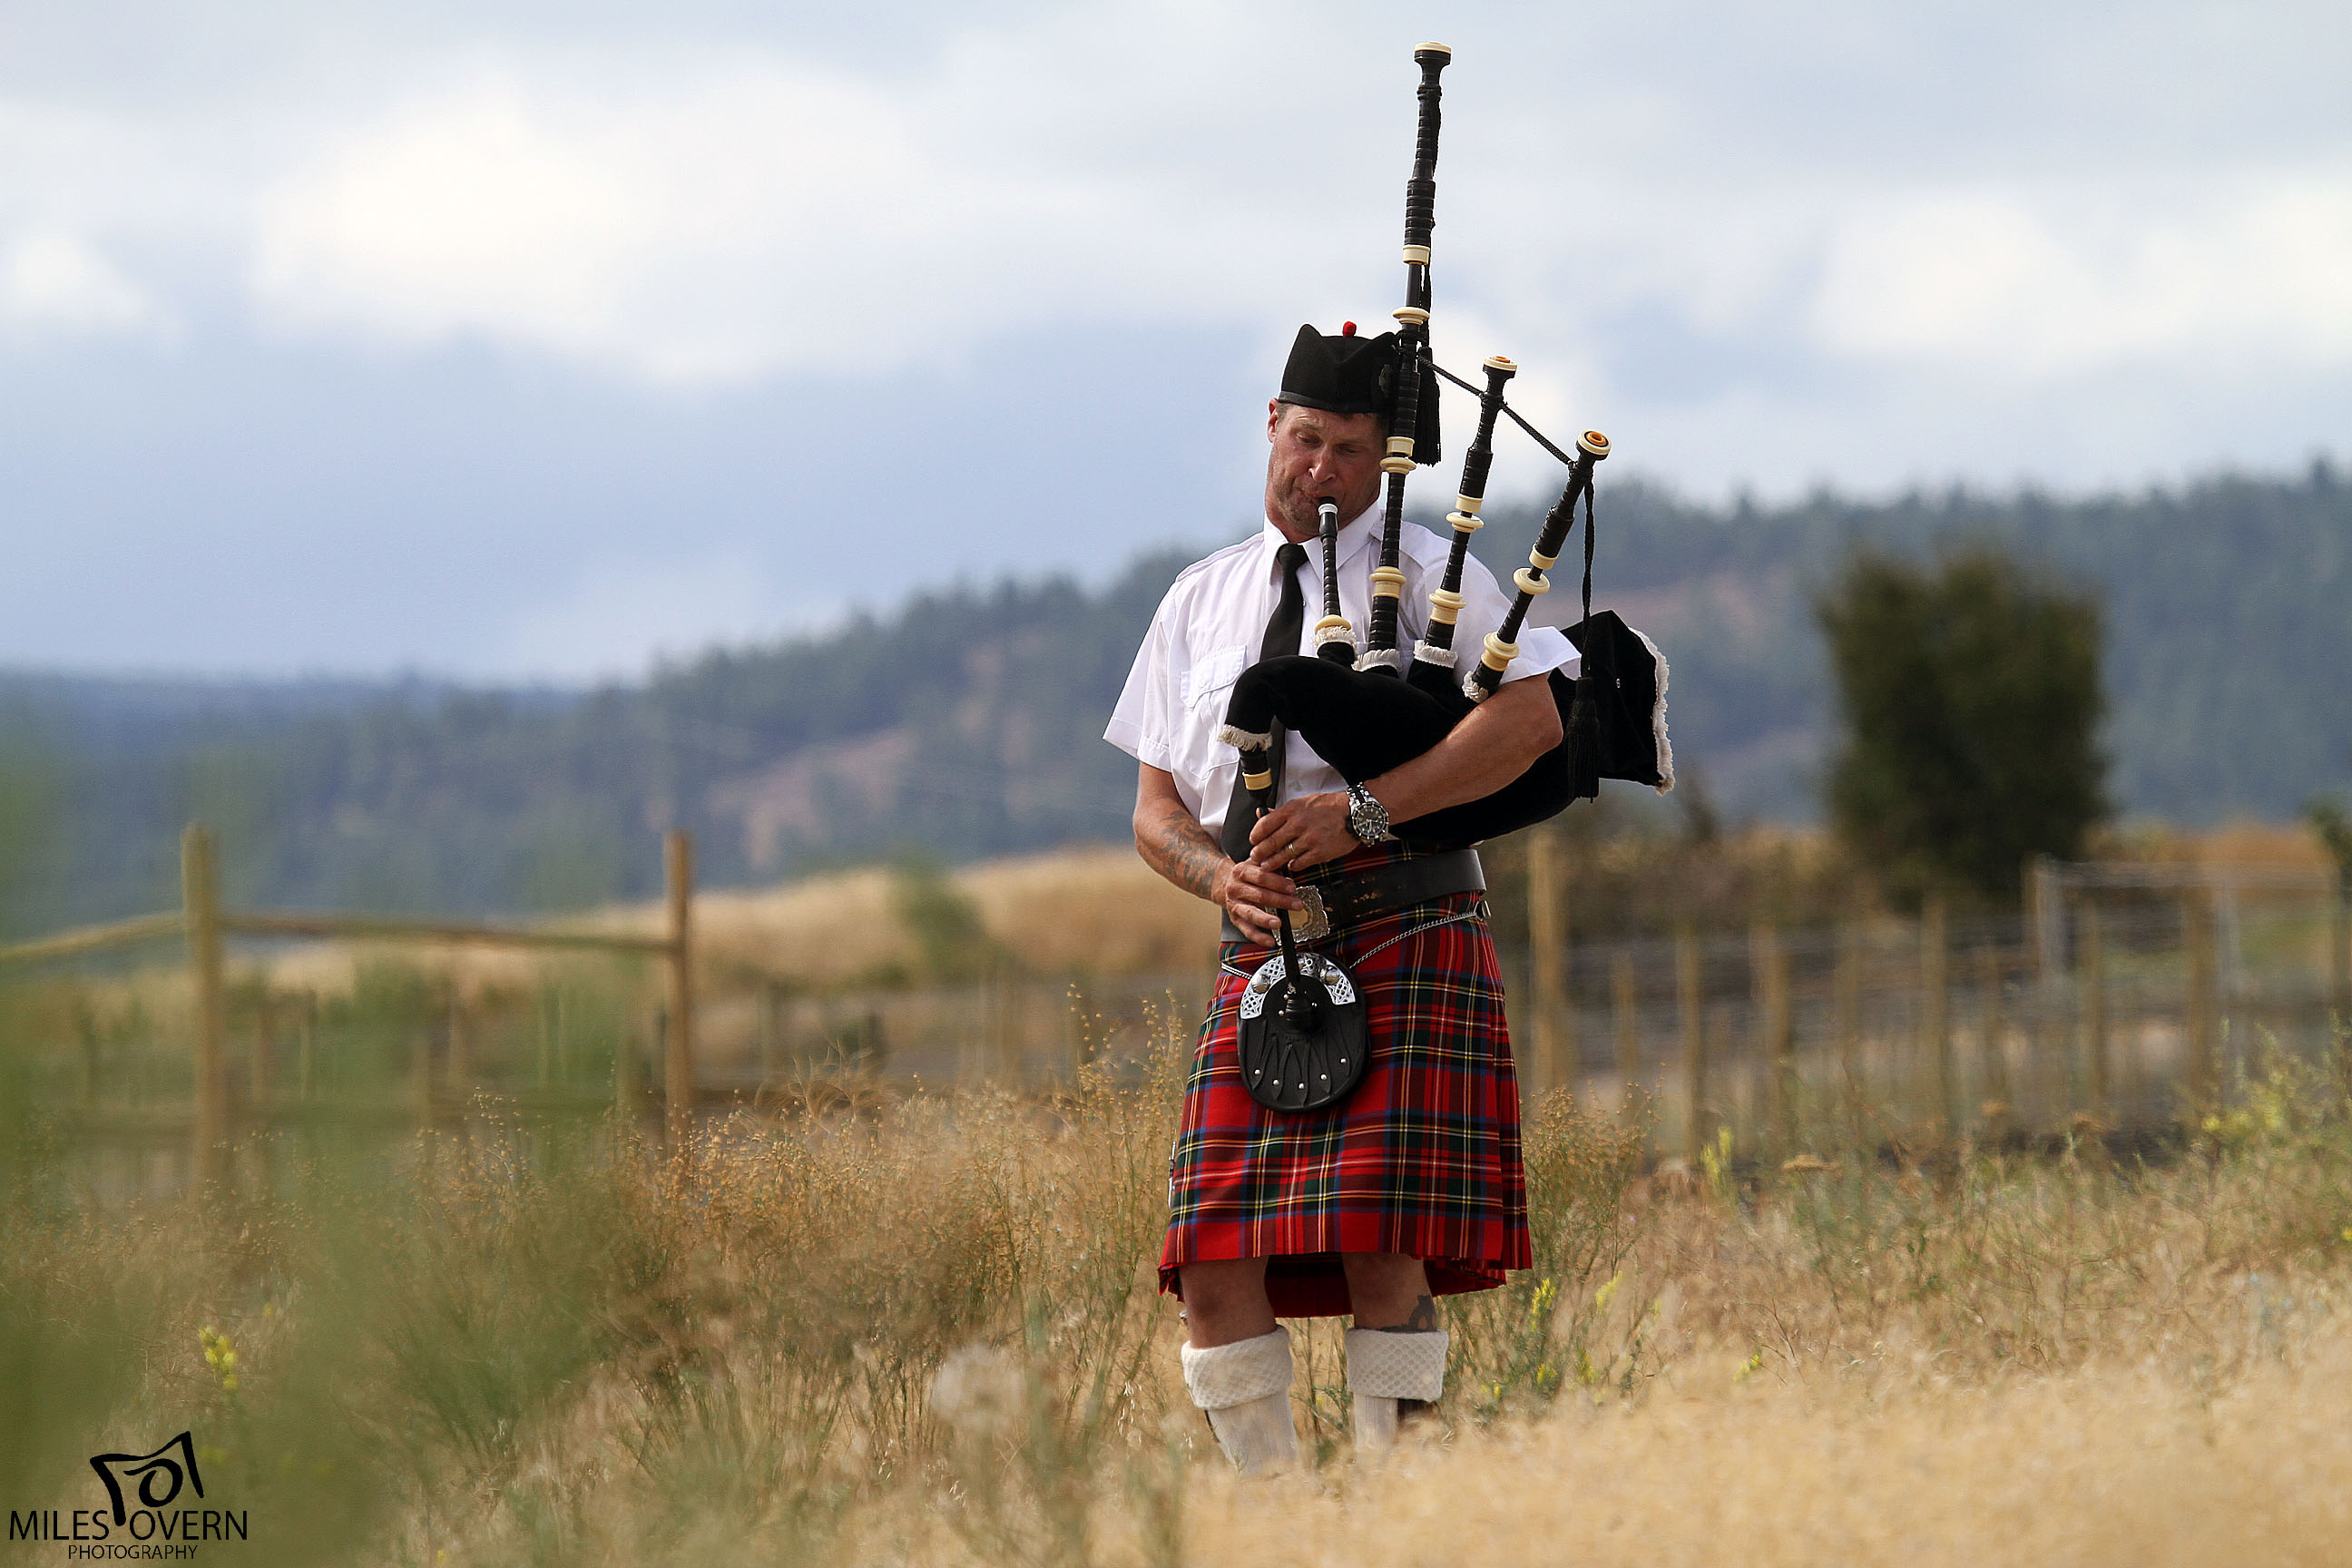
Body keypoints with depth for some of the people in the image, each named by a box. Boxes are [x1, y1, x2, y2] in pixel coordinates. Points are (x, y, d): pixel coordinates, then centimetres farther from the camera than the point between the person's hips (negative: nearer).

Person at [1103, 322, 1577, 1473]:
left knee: (1381, 1245, -13)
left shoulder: (1427, 577, 6)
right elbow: (1156, 811, 18)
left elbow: (1532, 720, -10)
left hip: (1408, 935, -4)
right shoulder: (1201, 603, 18)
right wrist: (1220, 873, -6)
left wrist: (1362, 812, -17)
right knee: (1214, 1263, -7)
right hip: (1261, 951, 4)